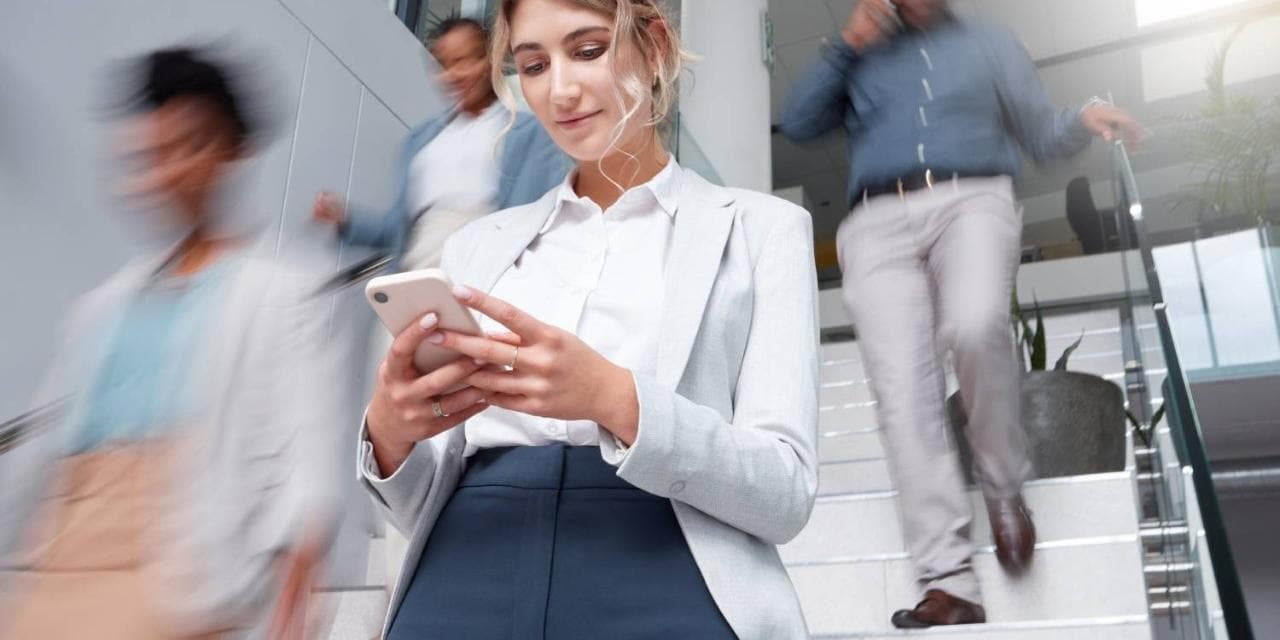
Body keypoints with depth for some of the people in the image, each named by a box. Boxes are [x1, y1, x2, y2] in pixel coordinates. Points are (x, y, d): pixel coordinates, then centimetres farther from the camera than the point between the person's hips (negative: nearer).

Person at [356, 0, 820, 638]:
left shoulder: (760, 228, 6)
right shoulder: (477, 245, 14)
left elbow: (785, 491, -4)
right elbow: (426, 505, 13)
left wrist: (615, 398, -19)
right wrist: (390, 432, -9)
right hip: (462, 588, 3)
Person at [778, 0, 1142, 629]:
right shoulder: (861, 56, 28)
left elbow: (1040, 134, 23)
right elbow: (797, 123, 15)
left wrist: (1086, 118, 2)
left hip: (971, 201, -1)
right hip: (879, 223, 1)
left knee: (975, 326, -34)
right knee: (903, 390, -18)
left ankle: (1004, 489, -10)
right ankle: (948, 581, -19)